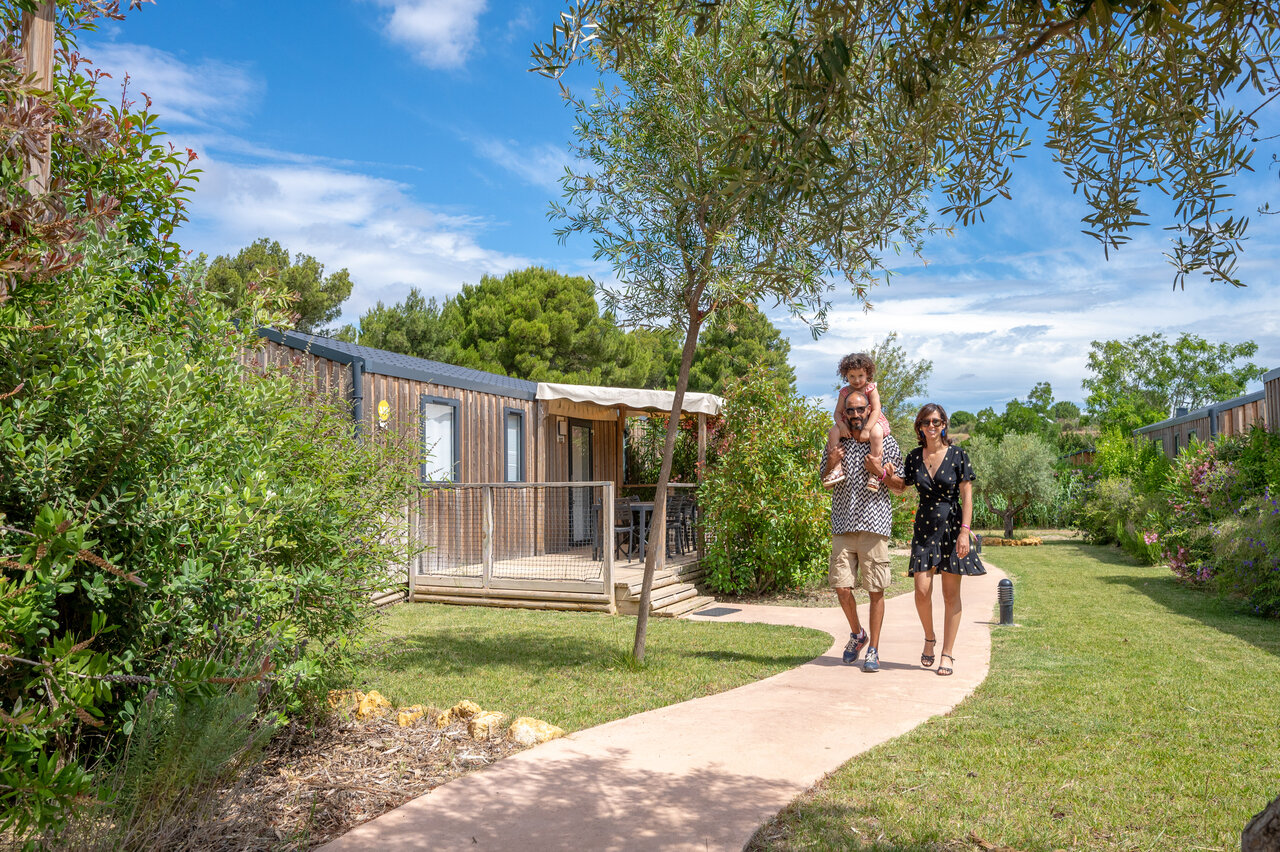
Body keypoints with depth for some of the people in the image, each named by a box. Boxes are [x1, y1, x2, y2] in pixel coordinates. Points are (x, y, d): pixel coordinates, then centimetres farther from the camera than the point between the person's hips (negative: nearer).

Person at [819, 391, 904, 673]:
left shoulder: (886, 442, 5)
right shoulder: (836, 443, 11)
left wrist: (882, 472, -10)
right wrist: (831, 464, -4)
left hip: (874, 523, -2)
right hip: (843, 524, 2)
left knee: (876, 590, 0)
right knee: (842, 587, -2)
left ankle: (873, 650, 11)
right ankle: (857, 634, 25)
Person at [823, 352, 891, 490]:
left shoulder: (871, 389, -7)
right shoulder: (845, 392, 2)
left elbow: (876, 410, -16)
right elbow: (838, 412, -1)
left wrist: (867, 429, -28)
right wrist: (841, 425, -24)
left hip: (872, 421, -4)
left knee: (876, 434, -36)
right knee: (833, 432, -20)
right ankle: (837, 468, -22)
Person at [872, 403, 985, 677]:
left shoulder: (958, 456, -3)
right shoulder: (914, 458, 6)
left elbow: (966, 496, -5)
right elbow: (900, 487, 20)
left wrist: (964, 531, -13)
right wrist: (882, 473, 1)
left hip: (952, 528, -2)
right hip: (924, 529, 2)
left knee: (950, 594, 2)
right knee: (922, 590, -7)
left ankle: (947, 653, 12)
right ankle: (929, 638, 20)